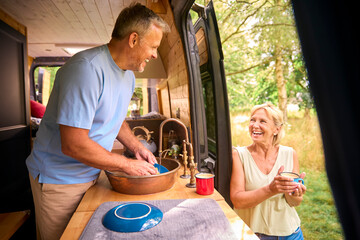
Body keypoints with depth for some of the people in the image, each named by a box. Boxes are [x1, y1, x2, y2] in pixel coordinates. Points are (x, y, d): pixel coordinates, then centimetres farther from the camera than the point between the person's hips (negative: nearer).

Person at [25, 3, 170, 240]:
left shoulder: (128, 74, 2)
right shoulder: (87, 68, -28)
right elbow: (73, 145, -31)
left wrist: (136, 146, 0)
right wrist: (128, 165, -21)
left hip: (93, 173, 8)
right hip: (59, 178, -7)